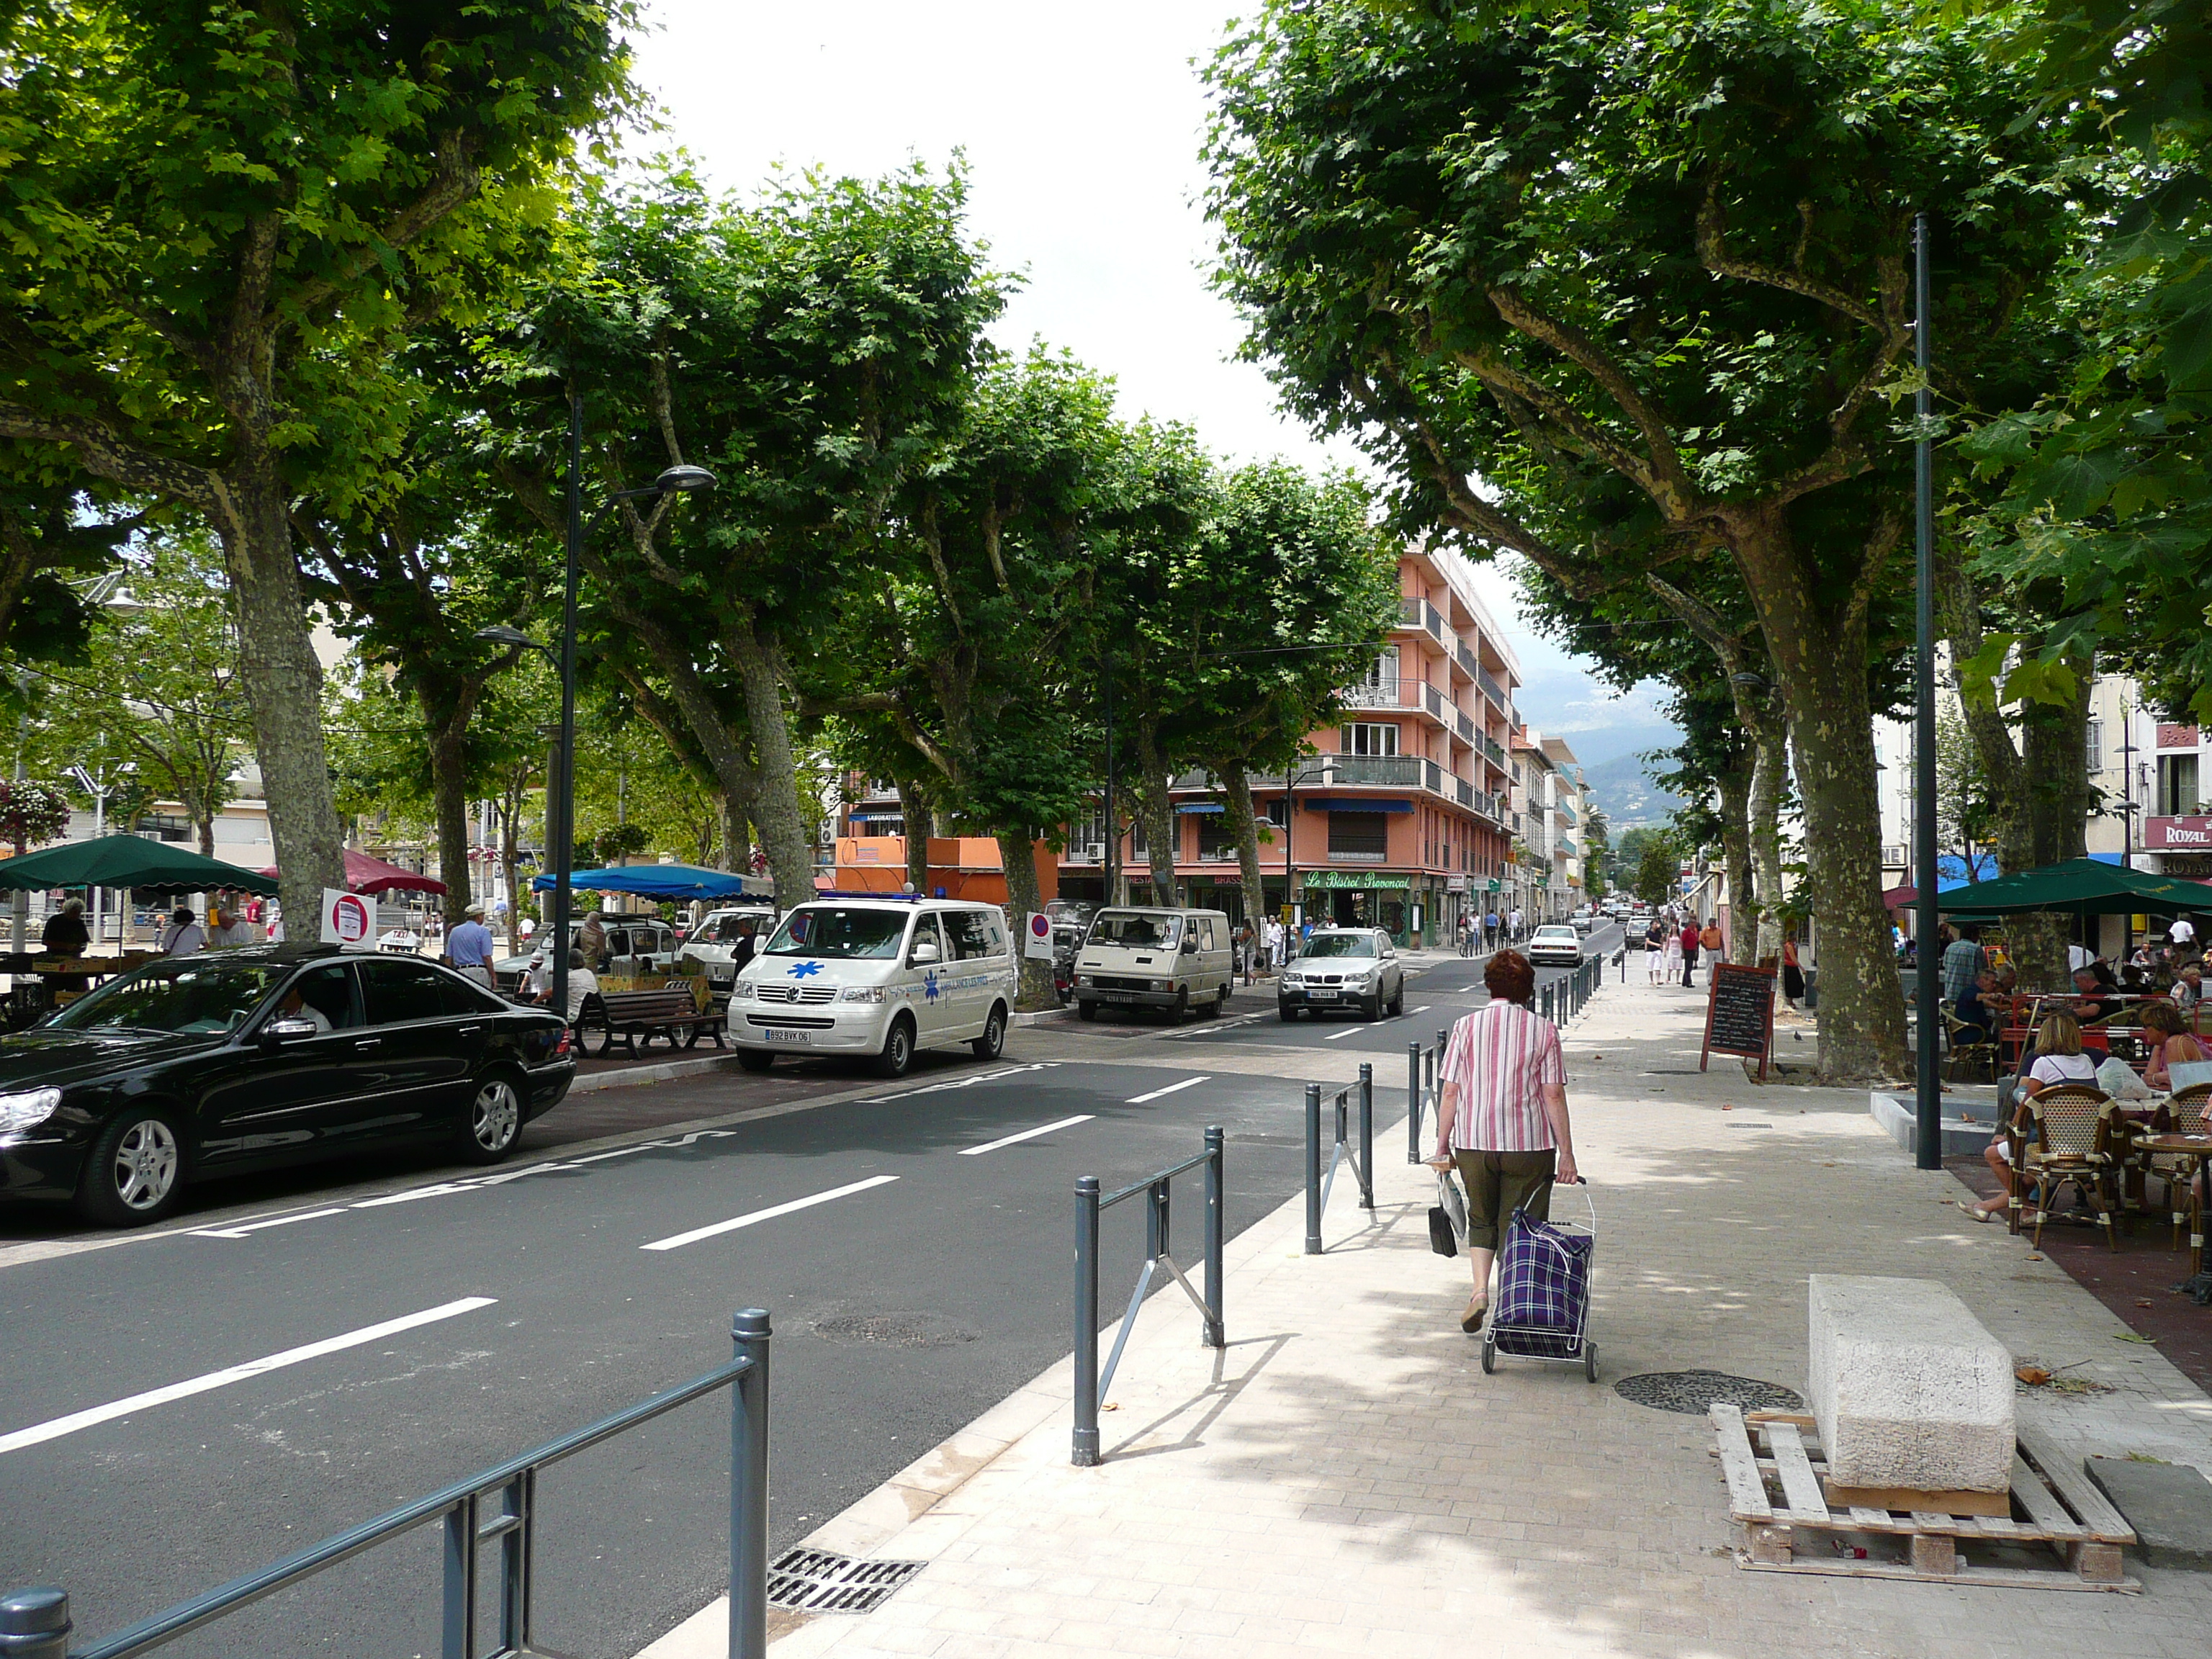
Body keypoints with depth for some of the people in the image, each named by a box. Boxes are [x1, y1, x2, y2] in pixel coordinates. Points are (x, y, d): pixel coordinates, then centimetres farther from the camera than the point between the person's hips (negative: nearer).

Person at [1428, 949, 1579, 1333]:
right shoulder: (1543, 1031, -3)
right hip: (1530, 1144, -1)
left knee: (1481, 1220, 19)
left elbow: (1450, 1092, -1)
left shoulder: (1466, 1027, -1)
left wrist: (1443, 1145, 7)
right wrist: (1566, 1154, -1)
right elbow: (1554, 1095, -5)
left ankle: (1479, 1291, 1)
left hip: (1473, 1142, 1)